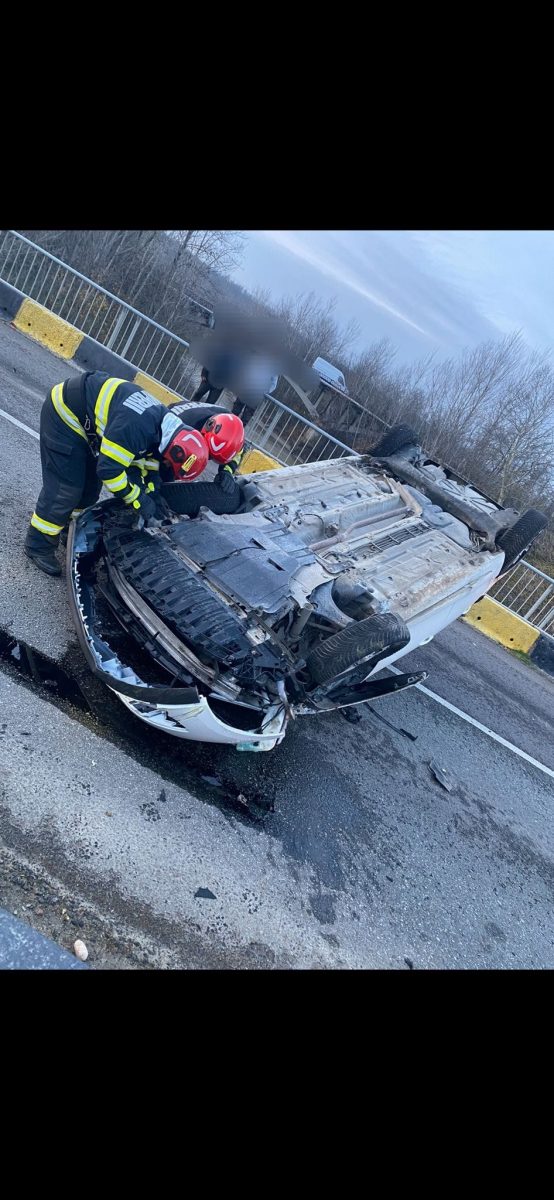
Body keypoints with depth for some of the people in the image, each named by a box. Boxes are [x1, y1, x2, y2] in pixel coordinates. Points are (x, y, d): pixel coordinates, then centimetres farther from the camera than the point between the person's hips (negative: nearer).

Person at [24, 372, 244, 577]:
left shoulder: (167, 424, -7)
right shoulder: (137, 426, -36)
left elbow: (148, 460, 6)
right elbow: (109, 469, -33)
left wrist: (151, 492, -9)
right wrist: (139, 500, -24)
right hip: (65, 411, -9)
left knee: (90, 486, 14)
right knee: (65, 488, -9)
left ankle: (66, 528, 33)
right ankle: (39, 546, 5)